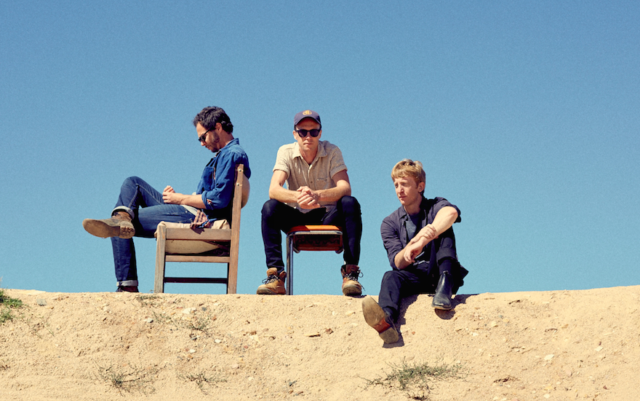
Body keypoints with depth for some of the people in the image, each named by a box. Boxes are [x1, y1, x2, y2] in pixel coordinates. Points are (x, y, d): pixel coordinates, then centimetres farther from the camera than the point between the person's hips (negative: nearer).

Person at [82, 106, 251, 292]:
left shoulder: (232, 154, -12)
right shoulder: (224, 154, 22)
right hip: (195, 212, 11)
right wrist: (178, 196, 5)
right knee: (132, 183, 7)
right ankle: (122, 218, -22)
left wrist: (181, 199, -9)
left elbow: (219, 199, -22)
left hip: (197, 217, -11)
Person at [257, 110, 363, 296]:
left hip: (328, 216, -1)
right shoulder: (286, 152, -7)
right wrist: (297, 197, -45)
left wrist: (317, 195, -44)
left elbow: (345, 188, -22)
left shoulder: (332, 152, -8)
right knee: (270, 207, -27)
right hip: (297, 219, 1)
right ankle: (275, 276, -32)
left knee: (350, 204, -30)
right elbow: (274, 189, -21)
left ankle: (351, 272, -32)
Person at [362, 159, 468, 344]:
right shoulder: (390, 223, 11)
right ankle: (386, 318, -65)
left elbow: (452, 213, -24)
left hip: (438, 273, -1)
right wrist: (412, 244, -26)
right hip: (414, 278, 1)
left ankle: (444, 287, -39)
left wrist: (421, 242, -36)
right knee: (390, 277, -32)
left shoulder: (435, 207, 5)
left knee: (442, 230, -20)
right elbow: (397, 263, -3)